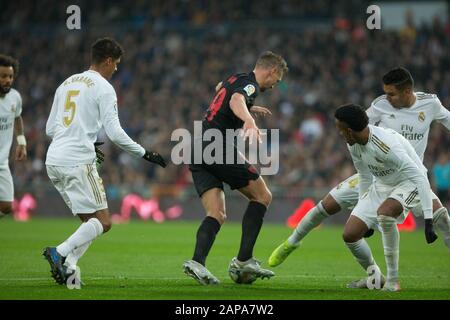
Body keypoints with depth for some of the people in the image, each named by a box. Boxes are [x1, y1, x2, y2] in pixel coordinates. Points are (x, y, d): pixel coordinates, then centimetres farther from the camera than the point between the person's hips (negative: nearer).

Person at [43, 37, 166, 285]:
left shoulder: (66, 84, 18)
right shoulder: (103, 88, -4)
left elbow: (50, 129, 21)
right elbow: (114, 132, -11)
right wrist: (145, 154, -1)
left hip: (54, 161, 8)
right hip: (78, 161, -8)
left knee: (91, 221, 12)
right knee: (102, 222, -3)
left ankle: (66, 267, -6)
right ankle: (60, 253, -20)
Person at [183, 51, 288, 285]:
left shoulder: (235, 79, 23)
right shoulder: (251, 85, -5)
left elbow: (220, 89, 48)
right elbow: (236, 99, -30)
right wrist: (249, 120, -49)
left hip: (197, 151, 9)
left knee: (217, 215, 1)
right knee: (262, 196, 3)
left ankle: (197, 262, -22)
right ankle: (243, 259, -5)